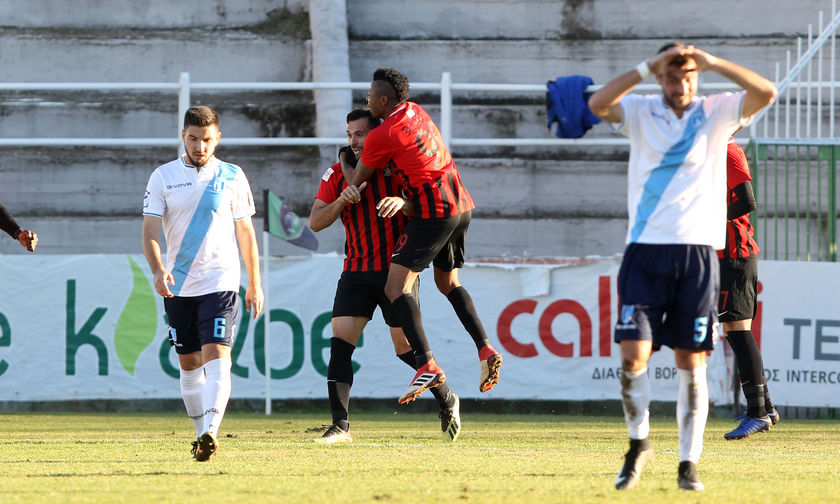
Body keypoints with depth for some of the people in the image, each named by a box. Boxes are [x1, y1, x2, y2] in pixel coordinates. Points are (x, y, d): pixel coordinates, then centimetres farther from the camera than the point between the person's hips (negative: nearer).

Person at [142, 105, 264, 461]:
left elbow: (246, 232, 10)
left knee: (216, 355, -17)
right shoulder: (163, 177, 3)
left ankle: (210, 432, -29)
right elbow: (150, 231, -1)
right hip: (178, 285, 2)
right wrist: (157, 269, -19)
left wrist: (255, 283, 10)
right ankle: (200, 433, 21)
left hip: (220, 282, -2)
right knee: (189, 363, 9)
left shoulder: (232, 177, 4)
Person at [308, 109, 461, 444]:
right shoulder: (338, 172, 6)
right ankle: (340, 426, -10)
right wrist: (341, 201, -15)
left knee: (406, 347, 0)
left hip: (395, 268, -3)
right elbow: (315, 222, 3)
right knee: (340, 342, -10)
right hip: (356, 271, 3)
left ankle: (447, 401, 24)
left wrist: (402, 202, -27)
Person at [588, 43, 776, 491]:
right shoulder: (641, 113, 6)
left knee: (691, 362, 1)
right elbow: (598, 104, -13)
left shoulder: (717, 112, 6)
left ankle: (688, 463, 7)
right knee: (633, 355, -10)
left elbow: (766, 93, -10)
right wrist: (647, 67, -17)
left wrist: (712, 63, -17)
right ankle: (638, 443, 11)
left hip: (697, 252, 0)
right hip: (645, 249, 0)